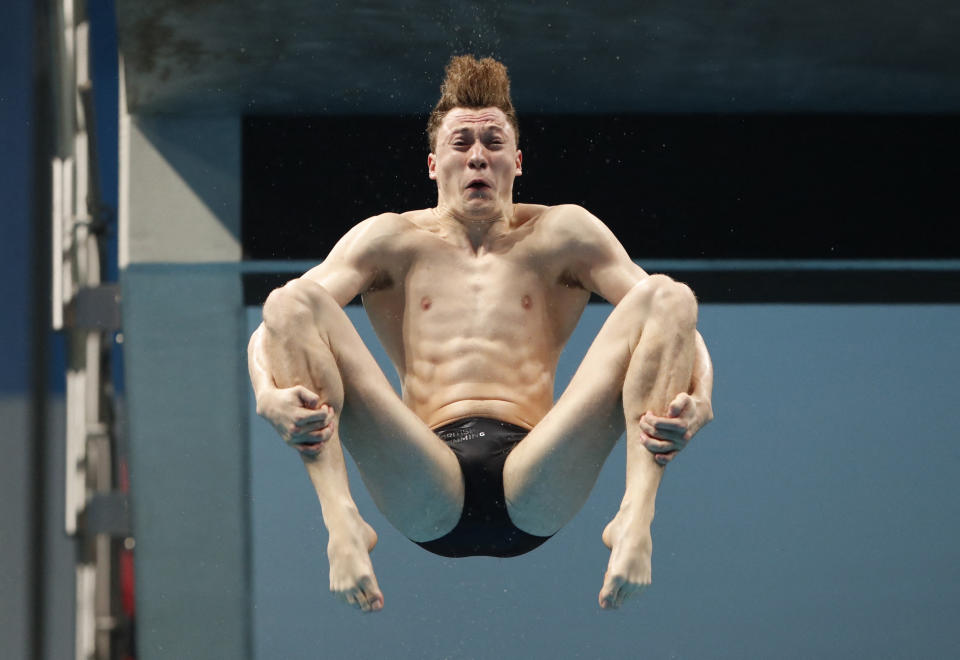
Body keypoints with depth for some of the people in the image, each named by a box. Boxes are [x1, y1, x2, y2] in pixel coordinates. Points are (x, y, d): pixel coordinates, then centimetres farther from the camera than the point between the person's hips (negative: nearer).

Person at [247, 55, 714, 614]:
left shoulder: (562, 235, 21)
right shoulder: (390, 242, 19)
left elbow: (676, 316, 9)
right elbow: (273, 326, 5)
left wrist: (695, 400, -15)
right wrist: (270, 395, -21)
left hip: (535, 492, 0)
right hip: (426, 493, 0)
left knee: (667, 296, -13)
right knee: (291, 303, -15)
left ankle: (635, 521, -34)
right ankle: (342, 522, -34)